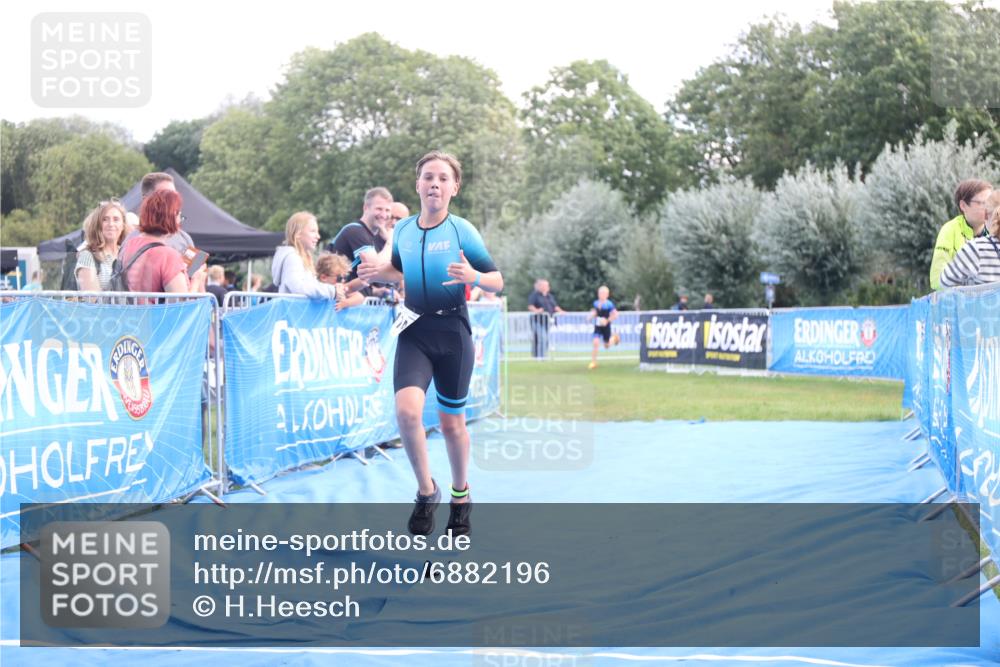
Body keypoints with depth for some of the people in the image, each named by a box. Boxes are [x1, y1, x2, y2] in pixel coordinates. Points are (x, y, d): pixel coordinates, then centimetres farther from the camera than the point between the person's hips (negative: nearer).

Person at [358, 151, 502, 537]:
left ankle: (460, 497, 33)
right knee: (407, 410, -21)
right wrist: (379, 272, 1)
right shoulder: (402, 230, 3)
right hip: (414, 332, 2)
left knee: (451, 421, 9)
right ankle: (426, 491, 0)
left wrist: (473, 277, -27)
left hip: (452, 333, -2)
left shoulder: (462, 230, -7)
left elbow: (497, 281, -5)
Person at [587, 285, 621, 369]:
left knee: (606, 346, 11)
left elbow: (615, 315, -13)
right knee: (596, 343, -15)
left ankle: (614, 337, 45)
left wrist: (607, 320, -21)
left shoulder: (609, 304, -16)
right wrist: (591, 316, -8)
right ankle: (593, 362, -7)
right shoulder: (595, 303, -1)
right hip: (597, 327, 3)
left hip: (606, 327, -3)